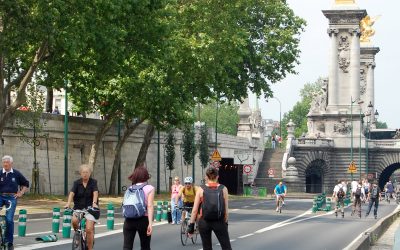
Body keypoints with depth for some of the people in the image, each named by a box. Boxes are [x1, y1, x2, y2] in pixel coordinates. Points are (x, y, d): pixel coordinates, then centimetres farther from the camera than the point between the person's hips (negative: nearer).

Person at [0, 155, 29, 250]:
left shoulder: (16, 174, 4)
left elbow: (26, 184, 16)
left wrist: (20, 193, 7)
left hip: (11, 198, -1)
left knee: (9, 219, -5)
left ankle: (10, 242, 5)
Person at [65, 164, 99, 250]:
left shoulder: (93, 182, -3)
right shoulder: (77, 183, 1)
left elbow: (95, 193, -19)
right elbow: (72, 193, -13)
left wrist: (94, 203, -38)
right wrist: (68, 203, -31)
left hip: (90, 208, -2)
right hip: (78, 207, 2)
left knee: (89, 229, -13)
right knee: (74, 220, -27)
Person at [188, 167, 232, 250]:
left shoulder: (201, 189, -3)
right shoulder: (223, 189, -3)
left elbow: (195, 210, -4)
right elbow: (226, 209, -1)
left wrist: (191, 225, 2)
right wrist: (226, 223, 10)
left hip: (204, 222, 1)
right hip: (219, 222, -1)